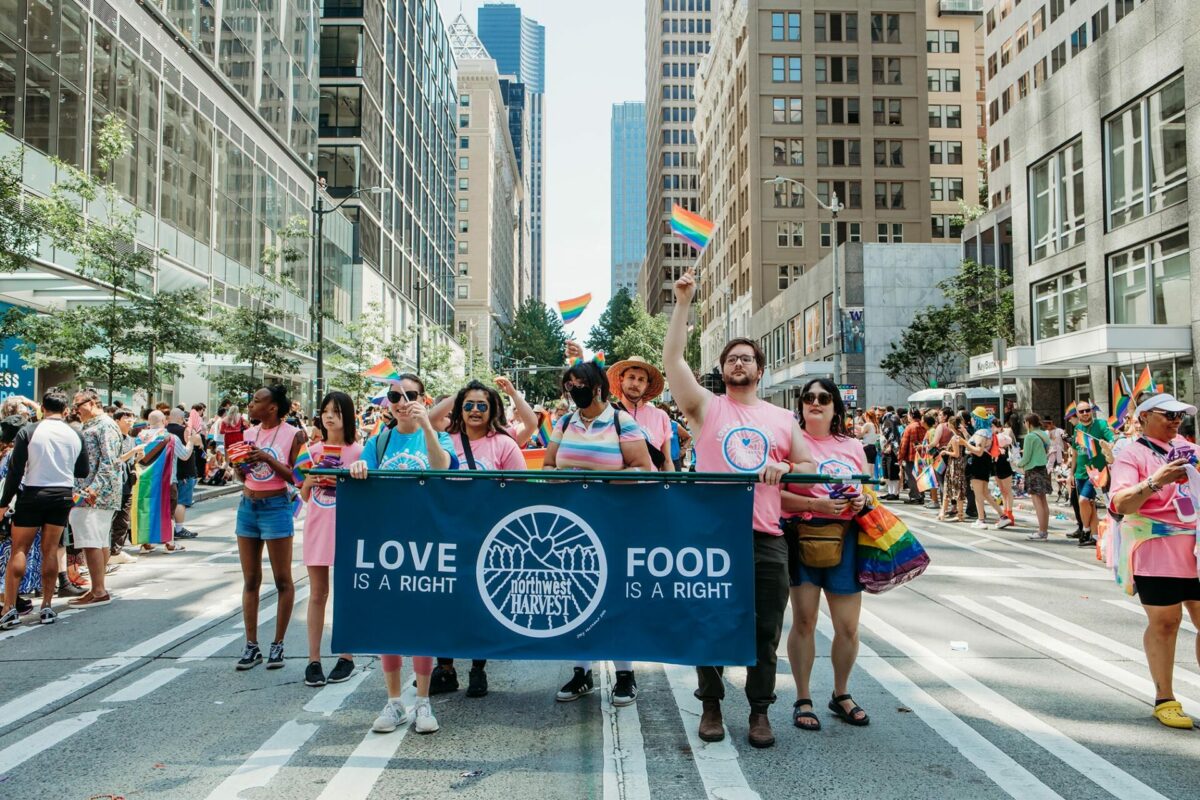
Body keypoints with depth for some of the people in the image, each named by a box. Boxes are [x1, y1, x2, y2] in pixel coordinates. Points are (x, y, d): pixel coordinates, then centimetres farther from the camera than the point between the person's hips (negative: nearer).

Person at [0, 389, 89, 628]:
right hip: (63, 495, 3)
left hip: (33, 494, -3)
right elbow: (83, 472, 7)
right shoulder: (75, 435, 0)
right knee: (50, 550, 9)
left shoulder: (28, 432, -9)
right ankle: (47, 607, 10)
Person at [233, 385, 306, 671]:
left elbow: (295, 477, -11)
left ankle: (278, 644, 13)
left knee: (282, 580, 3)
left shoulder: (292, 434, -7)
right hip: (247, 506, 6)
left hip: (276, 507, -6)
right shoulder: (249, 433, 9)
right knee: (250, 580, 9)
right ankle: (252, 645, 17)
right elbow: (242, 477, 15)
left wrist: (267, 458, -19)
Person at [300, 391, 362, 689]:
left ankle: (346, 657, 15)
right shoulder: (314, 450, 7)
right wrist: (309, 481, -8)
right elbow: (304, 495, 12)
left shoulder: (357, 451, -2)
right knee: (317, 594, 7)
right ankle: (313, 659, 14)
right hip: (317, 526, 3)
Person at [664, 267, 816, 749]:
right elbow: (672, 358, -6)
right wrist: (683, 303, -10)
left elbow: (811, 467, 18)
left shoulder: (783, 419, 14)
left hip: (766, 537, 2)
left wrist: (784, 467, -4)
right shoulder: (706, 407, 5)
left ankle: (760, 711, 20)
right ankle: (711, 705, 22)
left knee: (766, 629, 6)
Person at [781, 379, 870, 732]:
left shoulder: (853, 447, 11)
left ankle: (841, 695, 30)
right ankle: (803, 700, 17)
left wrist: (862, 500, -2)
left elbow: (866, 491, 21)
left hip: (844, 538, 4)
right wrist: (817, 504, -20)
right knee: (804, 620, 1)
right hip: (802, 536, -3)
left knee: (848, 626, 7)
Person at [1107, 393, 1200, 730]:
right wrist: (1155, 481, -30)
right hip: (1156, 553, -6)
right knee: (1164, 622, 0)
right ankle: (1164, 699, 12)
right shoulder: (1132, 455, -6)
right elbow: (1121, 504, -19)